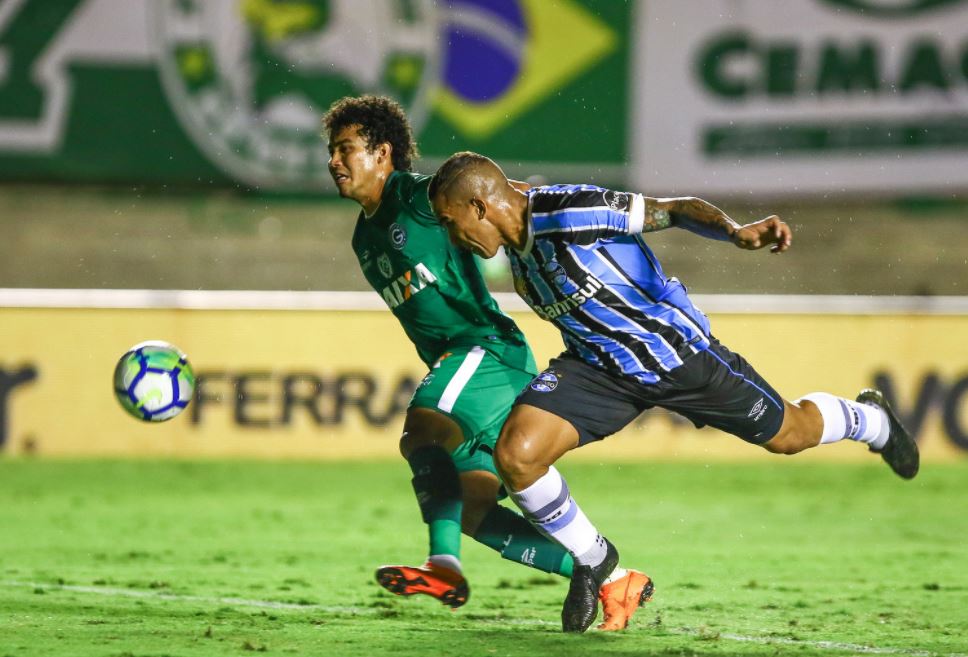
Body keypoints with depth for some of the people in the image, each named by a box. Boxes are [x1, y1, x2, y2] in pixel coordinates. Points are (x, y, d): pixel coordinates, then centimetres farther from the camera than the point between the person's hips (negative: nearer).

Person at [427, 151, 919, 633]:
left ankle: (869, 419, 49)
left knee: (788, 434, 13)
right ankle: (591, 560, 7)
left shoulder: (574, 211, -29)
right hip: (600, 365, 5)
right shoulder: (516, 253, -6)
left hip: (676, 350, -5)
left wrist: (737, 232, -40)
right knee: (516, 454, -18)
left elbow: (677, 210, -26)